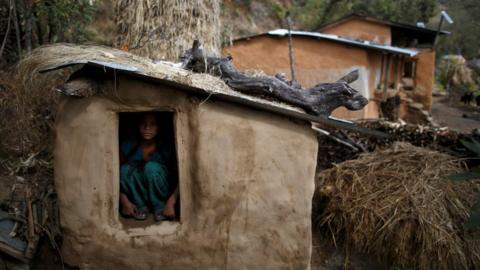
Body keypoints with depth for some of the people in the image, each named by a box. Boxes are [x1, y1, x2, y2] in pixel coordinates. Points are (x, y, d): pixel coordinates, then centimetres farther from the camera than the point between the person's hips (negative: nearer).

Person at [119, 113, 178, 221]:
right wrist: (124, 201, -23)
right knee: (125, 169, -28)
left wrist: (171, 203, -31)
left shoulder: (166, 149, -17)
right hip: (137, 197, 2)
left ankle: (160, 207, -11)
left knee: (152, 167, -31)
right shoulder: (128, 146, -14)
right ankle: (141, 206, -8)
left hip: (159, 195, -1)